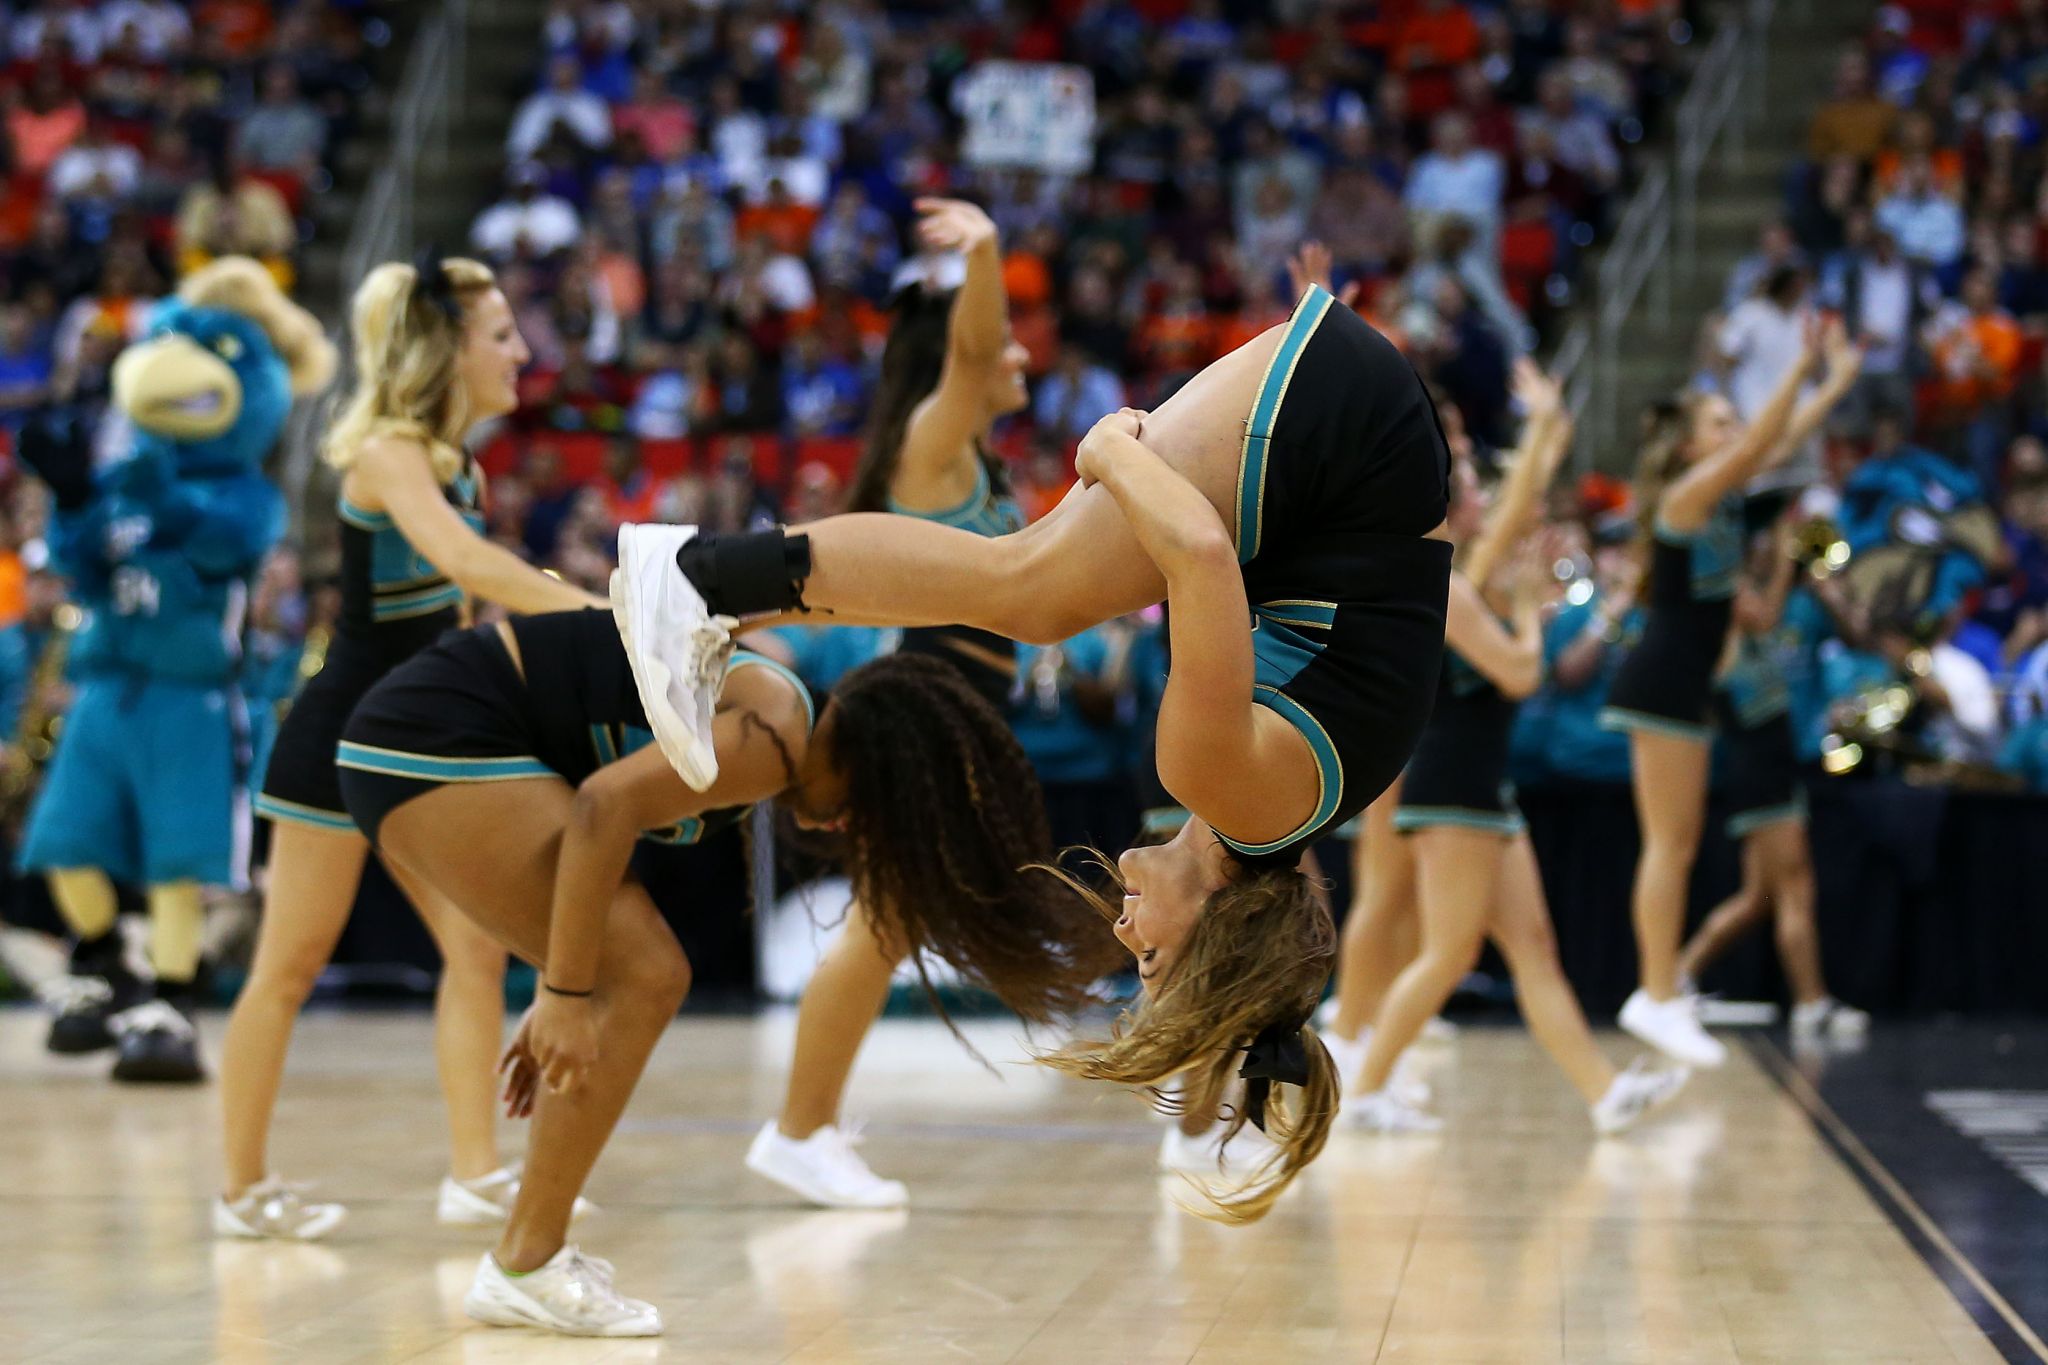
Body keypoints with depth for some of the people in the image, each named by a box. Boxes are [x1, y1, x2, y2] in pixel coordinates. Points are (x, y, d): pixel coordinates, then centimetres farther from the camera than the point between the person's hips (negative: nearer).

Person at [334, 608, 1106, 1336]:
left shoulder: (763, 710, 15)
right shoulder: (777, 736, -15)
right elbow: (606, 804, -25)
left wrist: (563, 1004, 20)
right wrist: (565, 997, -21)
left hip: (422, 742, 10)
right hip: (439, 739, -10)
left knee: (640, 982, 12)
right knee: (641, 979, -11)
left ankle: (533, 1254, 14)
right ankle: (523, 1268, -6)